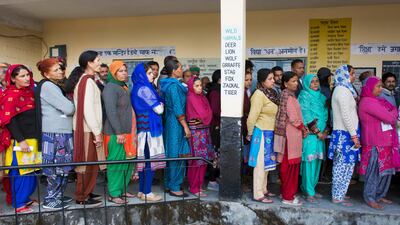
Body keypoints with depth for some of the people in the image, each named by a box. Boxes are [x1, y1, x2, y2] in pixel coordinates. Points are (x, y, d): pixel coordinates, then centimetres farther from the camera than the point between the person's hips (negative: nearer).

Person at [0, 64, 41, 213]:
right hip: (19, 140, -7)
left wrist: (35, 138, 13)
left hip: (32, 138, 7)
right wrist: (20, 140, -19)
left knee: (31, 171, 14)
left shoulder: (29, 92, 10)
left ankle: (25, 198, 29)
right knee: (20, 172, 1)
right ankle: (18, 204, 13)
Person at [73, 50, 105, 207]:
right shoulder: (88, 81, -16)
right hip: (88, 129, -9)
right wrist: (97, 132, -18)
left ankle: (86, 193, 27)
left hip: (85, 128, 9)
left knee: (89, 163, 16)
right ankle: (82, 197, 11)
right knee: (88, 164, 0)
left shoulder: (84, 80, 13)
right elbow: (88, 109, -22)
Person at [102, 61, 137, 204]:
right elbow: (111, 111, -18)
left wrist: (131, 132, 16)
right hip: (116, 133, -8)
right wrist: (119, 132, -21)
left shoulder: (124, 87, 17)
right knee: (116, 163, -2)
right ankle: (113, 194, 9)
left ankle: (122, 190, 24)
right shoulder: (110, 88, -10)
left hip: (127, 132, 9)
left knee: (128, 161, 11)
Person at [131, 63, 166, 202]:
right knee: (151, 160, -4)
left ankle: (142, 191, 19)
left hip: (142, 128, 9)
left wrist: (158, 104, 8)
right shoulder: (144, 89, -12)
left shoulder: (138, 88, 16)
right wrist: (161, 104, 8)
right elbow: (158, 109, -13)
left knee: (144, 160, 12)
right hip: (149, 128, -9)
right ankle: (147, 193, 2)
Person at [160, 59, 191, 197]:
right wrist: (186, 127, -17)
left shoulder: (167, 84, 13)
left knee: (172, 156, 15)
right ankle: (175, 187, 5)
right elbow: (177, 109, -20)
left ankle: (170, 184, 24)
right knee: (178, 156, -3)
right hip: (176, 123, -10)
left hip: (169, 122, 10)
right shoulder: (174, 86, -16)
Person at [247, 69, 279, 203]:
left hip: (269, 133, 8)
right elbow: (252, 117, -18)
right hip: (262, 133, -8)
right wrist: (250, 133, -7)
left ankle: (263, 189, 30)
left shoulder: (271, 93, 8)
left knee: (266, 162, 16)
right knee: (260, 164, -1)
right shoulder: (259, 94, -17)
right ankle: (258, 194, 9)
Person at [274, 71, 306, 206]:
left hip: (291, 134, 9)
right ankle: (288, 197, 9)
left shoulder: (288, 95, 14)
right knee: (290, 166, -1)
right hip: (290, 135, -9)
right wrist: (303, 128, -3)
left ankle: (286, 192, 27)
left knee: (289, 165, 16)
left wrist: (302, 127, 6)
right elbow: (293, 118, -19)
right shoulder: (289, 97, -15)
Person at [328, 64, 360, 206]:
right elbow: (346, 116, -19)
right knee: (345, 165, -3)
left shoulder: (341, 90, 16)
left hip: (342, 132, 10)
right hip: (345, 133, -10)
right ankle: (338, 196, 5)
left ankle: (338, 193, 23)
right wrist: (354, 135, -18)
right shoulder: (343, 90, -14)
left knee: (340, 165, 14)